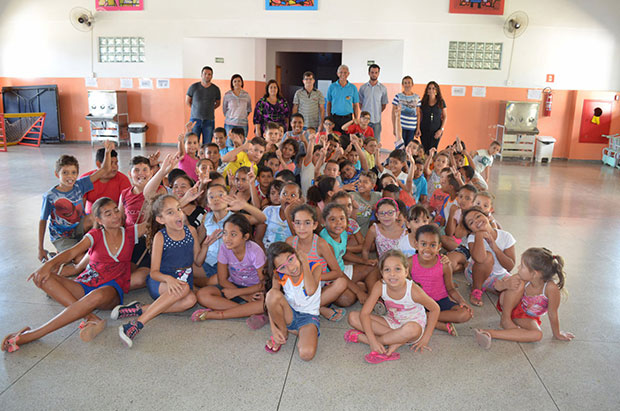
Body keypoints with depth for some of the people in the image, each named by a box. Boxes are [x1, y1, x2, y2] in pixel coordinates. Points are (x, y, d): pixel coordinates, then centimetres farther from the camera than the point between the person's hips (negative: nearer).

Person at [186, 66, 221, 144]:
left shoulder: (216, 89, 4)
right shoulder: (193, 87, 1)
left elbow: (218, 103, 19)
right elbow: (187, 101, 13)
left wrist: (209, 109, 11)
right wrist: (197, 109, 10)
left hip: (209, 121, 1)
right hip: (195, 119, -1)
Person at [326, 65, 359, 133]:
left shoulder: (353, 87, 5)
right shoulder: (332, 86, 4)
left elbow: (356, 105, 7)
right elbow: (329, 103, 8)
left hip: (348, 118, 0)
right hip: (335, 117, 0)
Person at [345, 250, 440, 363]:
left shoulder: (413, 291, -27)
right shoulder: (379, 286, -21)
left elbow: (435, 309, -12)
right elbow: (364, 313, -20)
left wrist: (425, 338, -12)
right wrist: (372, 340, -32)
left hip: (413, 325, -3)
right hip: (391, 323, 3)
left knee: (411, 329, -42)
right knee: (353, 317, -16)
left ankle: (362, 338, -24)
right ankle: (396, 340, -19)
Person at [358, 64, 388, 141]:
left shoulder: (383, 88, 4)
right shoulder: (363, 87, 5)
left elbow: (384, 104, 10)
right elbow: (360, 103, 9)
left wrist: (377, 113, 6)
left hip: (376, 120, 0)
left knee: (376, 142, 1)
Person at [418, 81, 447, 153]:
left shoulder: (441, 102, 2)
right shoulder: (423, 102, 5)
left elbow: (445, 117, 4)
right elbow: (420, 117, 8)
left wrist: (441, 129, -6)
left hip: (436, 131, -1)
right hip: (424, 131, 1)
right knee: (425, 151, 1)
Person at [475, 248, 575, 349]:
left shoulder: (551, 288, -34)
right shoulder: (520, 279, -28)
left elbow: (553, 314, -21)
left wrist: (557, 334, -9)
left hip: (527, 317, 1)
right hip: (510, 306, 0)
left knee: (537, 335, -30)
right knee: (519, 284, -30)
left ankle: (491, 333, -31)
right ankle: (505, 319, -10)